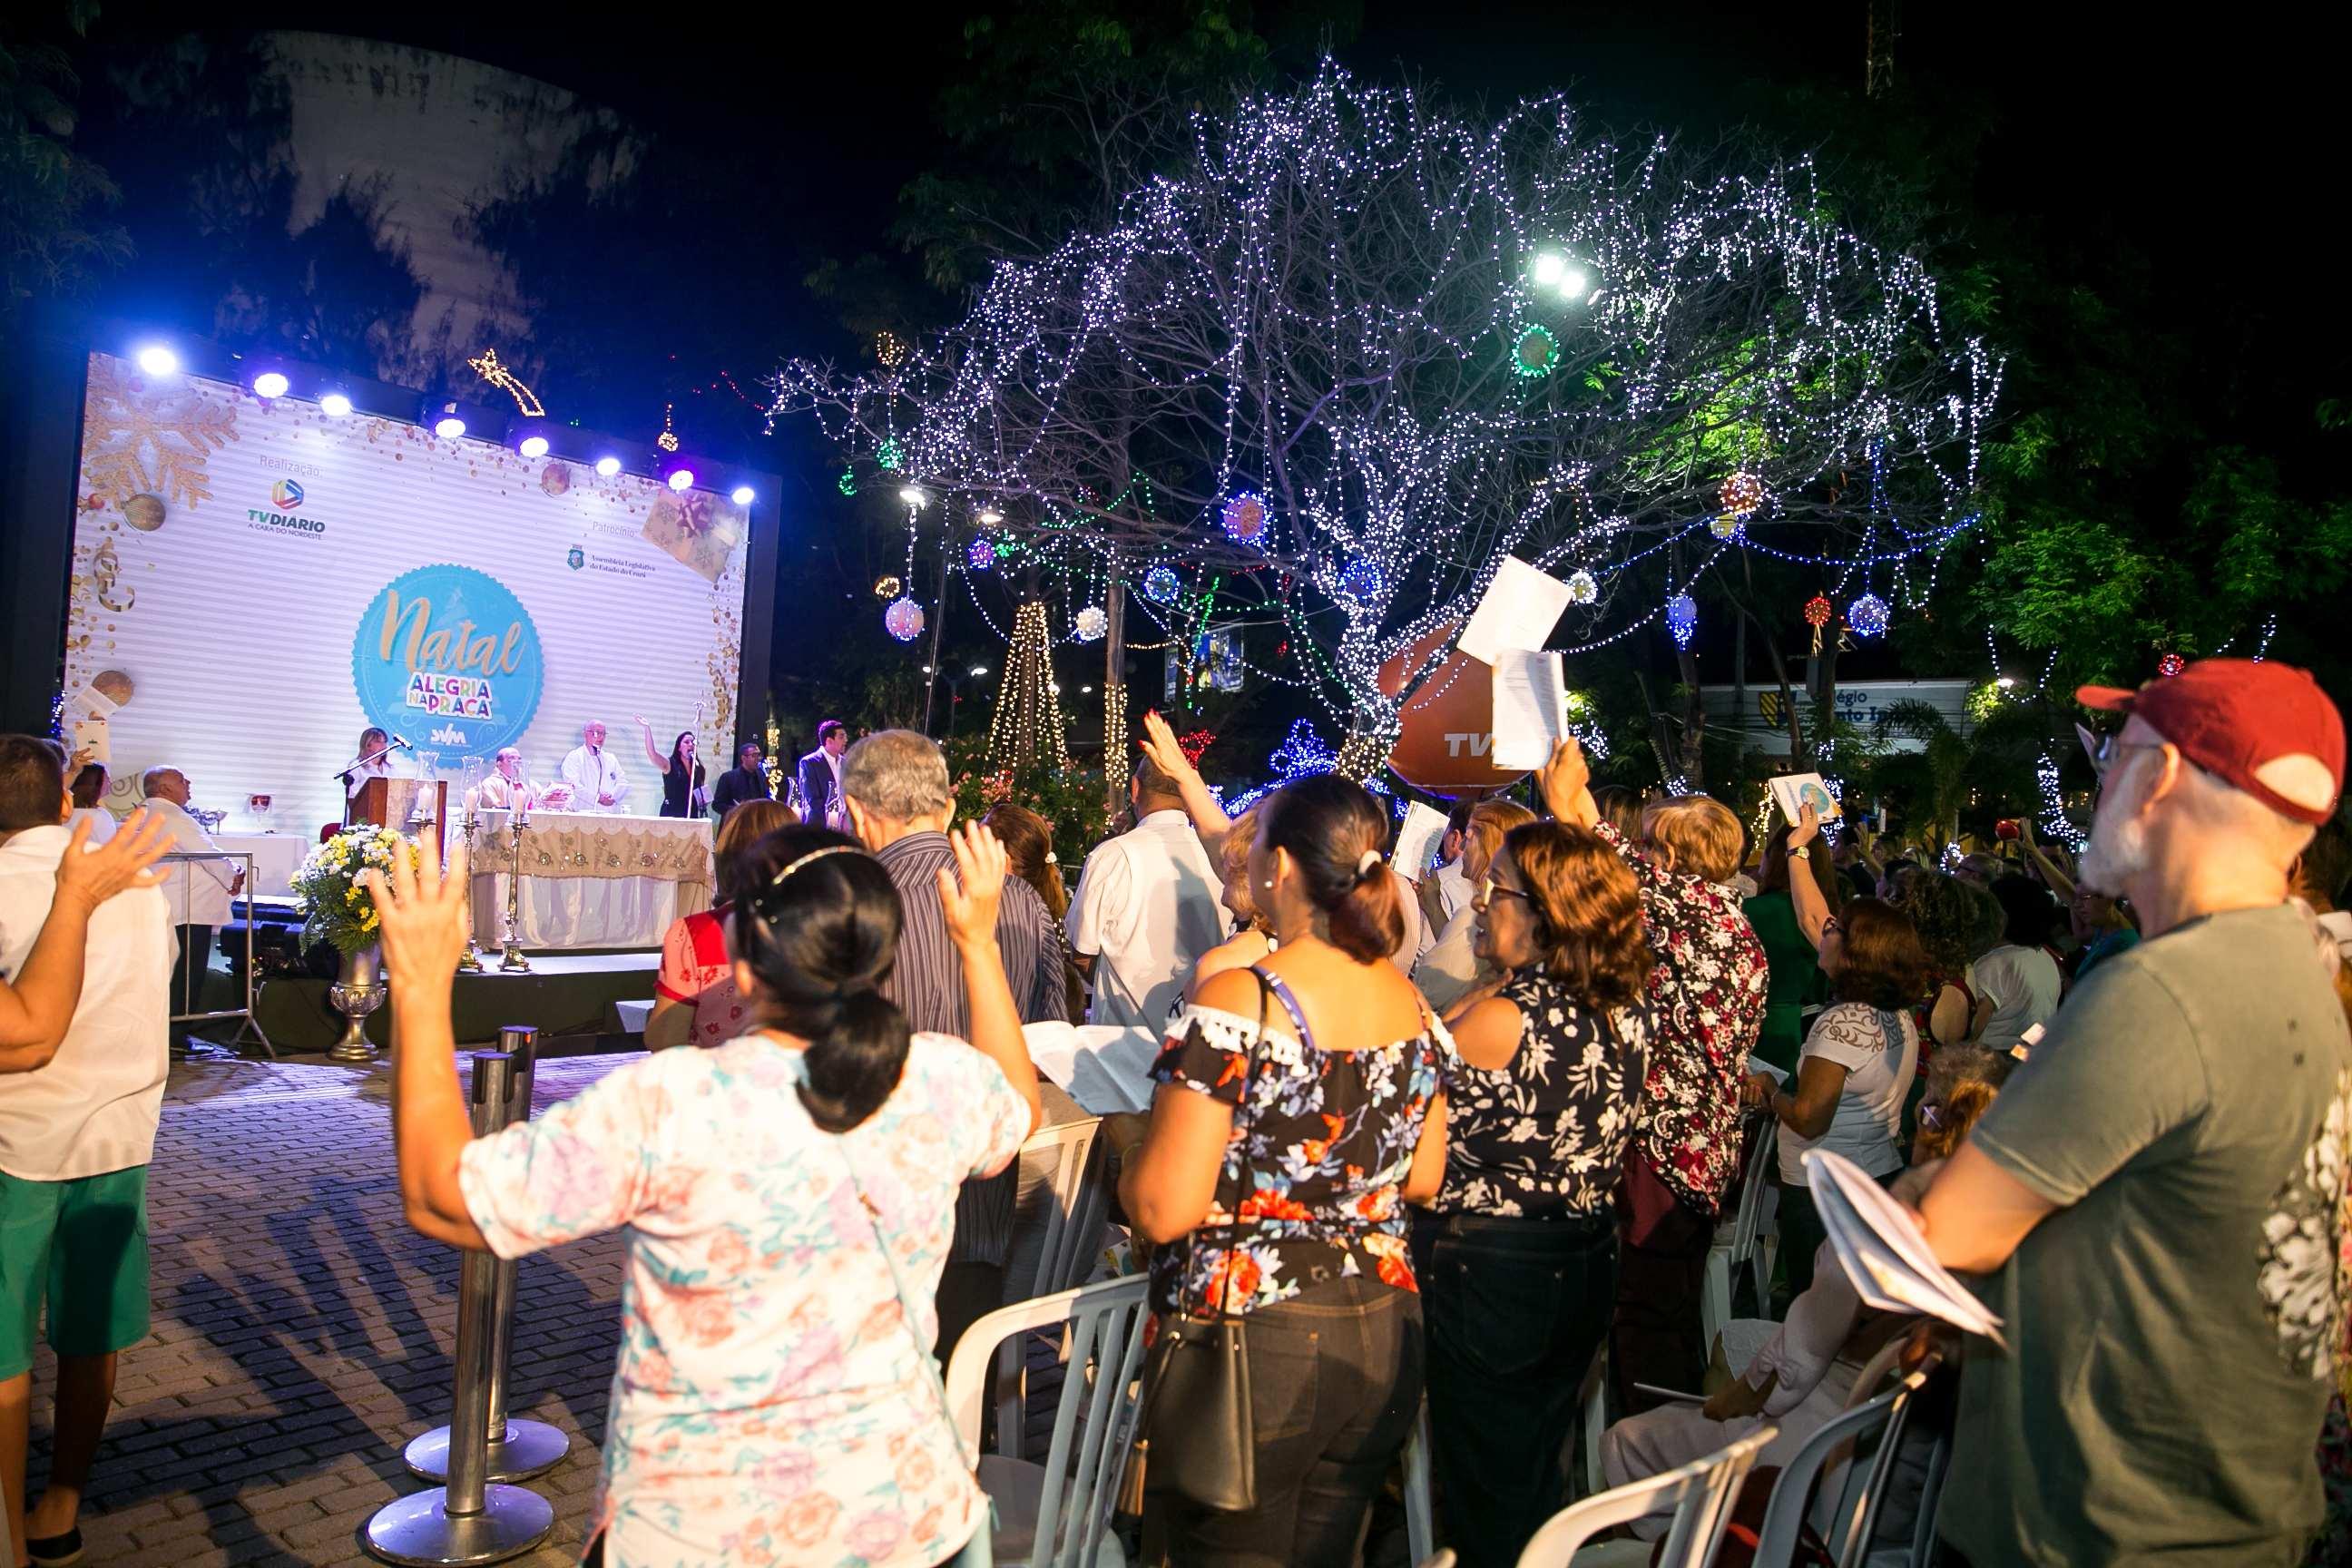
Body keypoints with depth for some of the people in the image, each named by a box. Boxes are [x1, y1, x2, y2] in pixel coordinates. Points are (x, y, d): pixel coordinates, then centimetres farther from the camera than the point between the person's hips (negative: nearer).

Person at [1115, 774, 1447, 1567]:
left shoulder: (1234, 1004, -21)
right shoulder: (1411, 1005, 0)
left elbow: (1162, 1211, -21)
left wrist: (1130, 1149, -1)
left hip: (1249, 1345, -6)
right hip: (1383, 1343, 6)